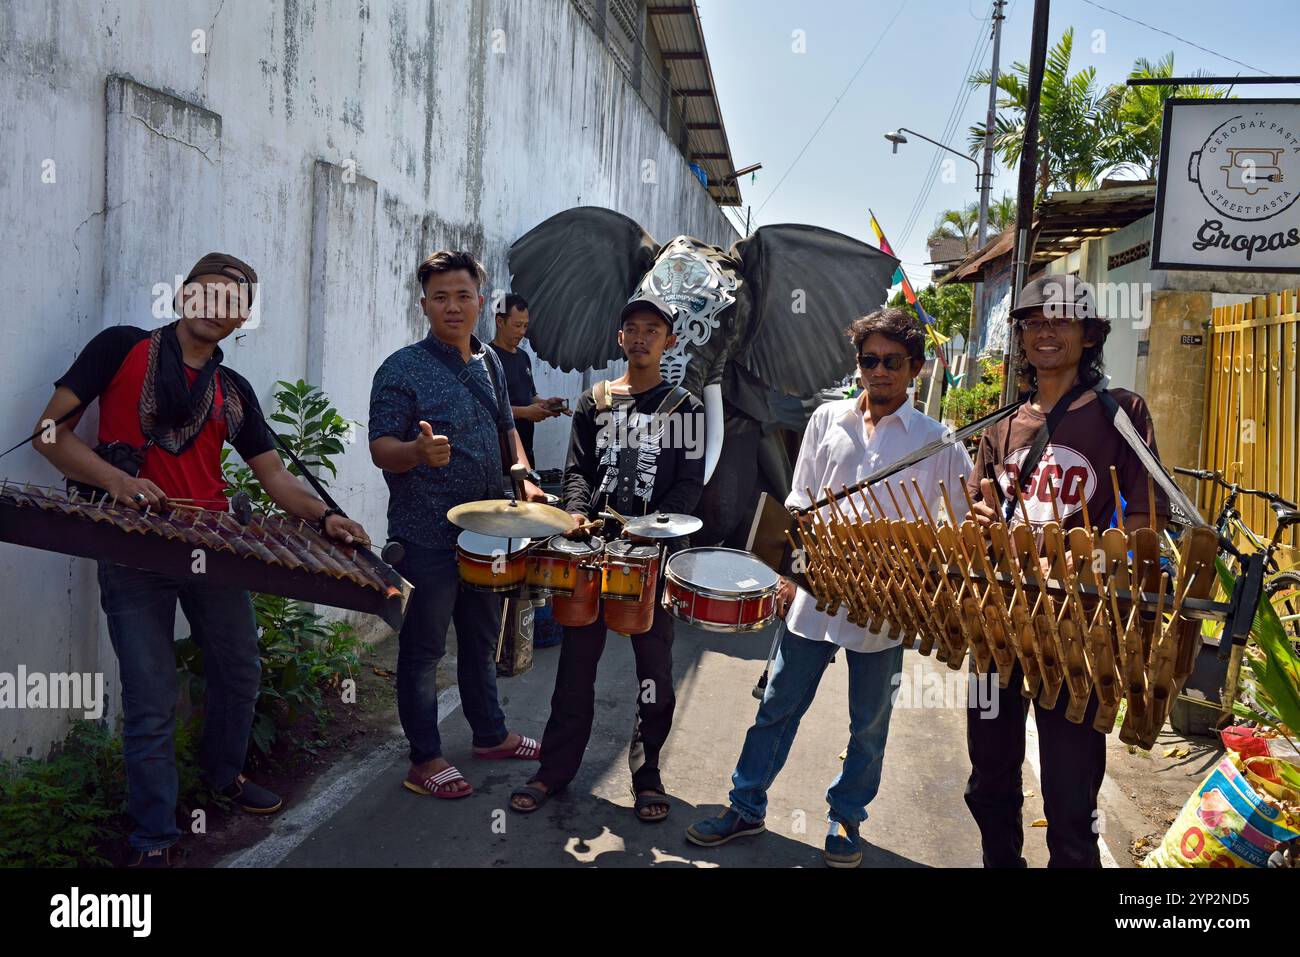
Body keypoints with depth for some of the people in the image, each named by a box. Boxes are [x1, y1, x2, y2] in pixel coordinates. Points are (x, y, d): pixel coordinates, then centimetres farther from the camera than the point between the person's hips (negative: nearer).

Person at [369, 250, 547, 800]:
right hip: (427, 538, -7)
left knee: (482, 639, 19)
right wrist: (419, 451, -36)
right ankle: (425, 760, 18)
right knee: (424, 647, 5)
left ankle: (491, 735, 36)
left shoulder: (489, 363, 9)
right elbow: (381, 449, -15)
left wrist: (523, 478, 4)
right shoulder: (403, 369, -12)